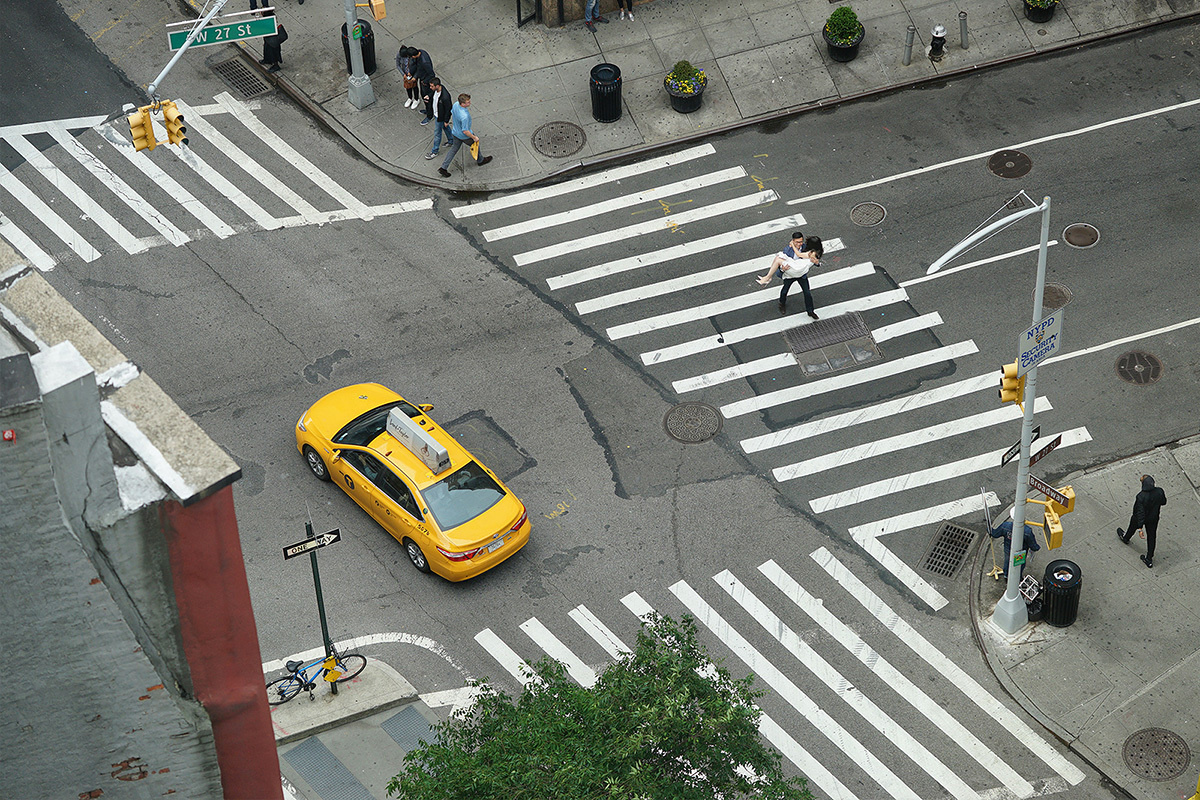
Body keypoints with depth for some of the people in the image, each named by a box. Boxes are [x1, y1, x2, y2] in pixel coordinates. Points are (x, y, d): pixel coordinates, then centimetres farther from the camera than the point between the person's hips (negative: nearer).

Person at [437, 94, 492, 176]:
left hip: (455, 132, 7)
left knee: (454, 149, 24)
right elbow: (465, 131, -32)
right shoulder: (464, 116, -43)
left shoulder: (455, 105, -19)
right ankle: (480, 160, 51)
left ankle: (443, 168, 25)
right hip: (464, 136, -7)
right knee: (475, 144, 23)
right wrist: (474, 137, -17)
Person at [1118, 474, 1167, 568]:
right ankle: (1149, 559, 34)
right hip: (1154, 518, 3)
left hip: (1142, 518, -3)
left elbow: (1140, 513, -34)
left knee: (1133, 527, 31)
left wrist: (1140, 526, -28)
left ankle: (1125, 538, 64)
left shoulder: (1141, 497, -40)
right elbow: (1163, 502, -6)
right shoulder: (1159, 491, -26)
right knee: (1151, 537, 21)